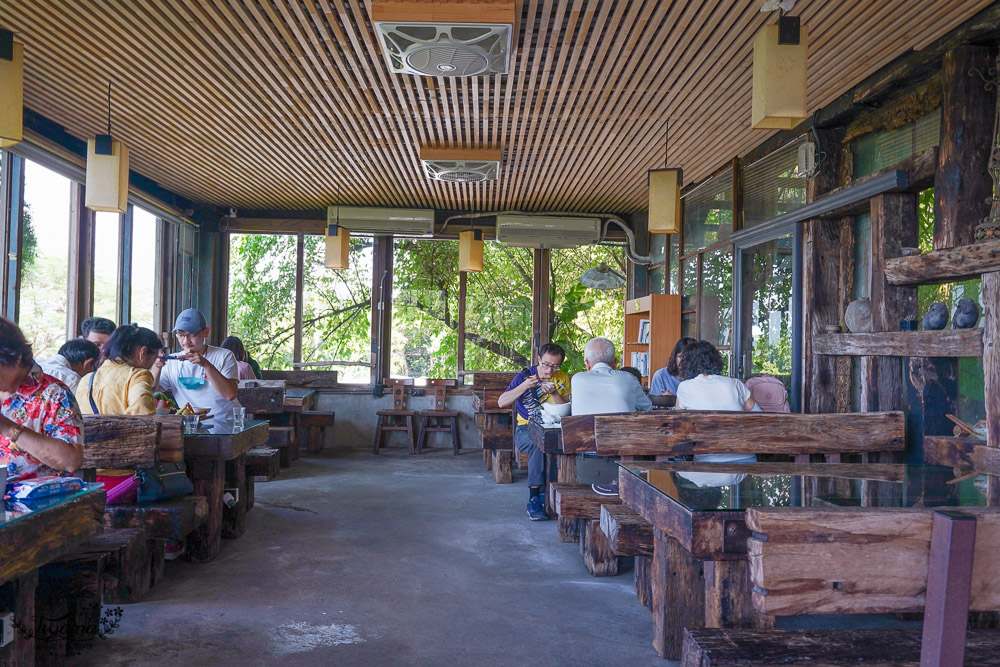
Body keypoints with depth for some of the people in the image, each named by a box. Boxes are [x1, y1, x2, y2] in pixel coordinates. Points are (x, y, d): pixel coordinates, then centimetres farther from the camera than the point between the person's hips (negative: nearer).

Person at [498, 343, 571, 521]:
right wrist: (524, 386, -16)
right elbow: (501, 402, -6)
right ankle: (534, 497, -31)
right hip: (525, 431, -2)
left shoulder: (563, 379, 9)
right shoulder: (524, 376, 2)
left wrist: (554, 394, -15)